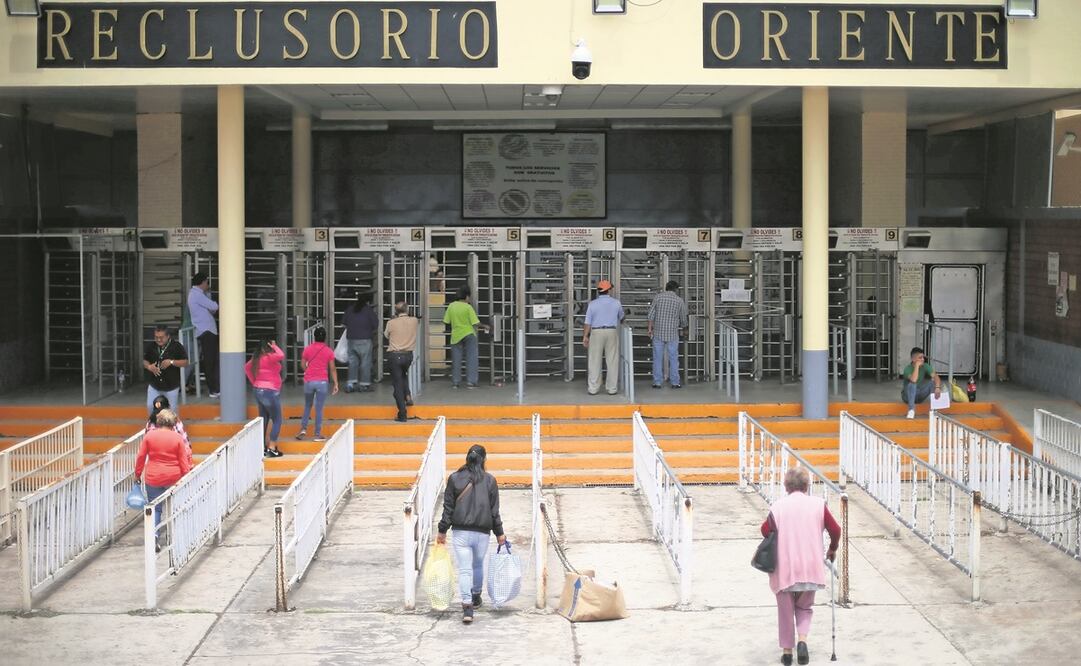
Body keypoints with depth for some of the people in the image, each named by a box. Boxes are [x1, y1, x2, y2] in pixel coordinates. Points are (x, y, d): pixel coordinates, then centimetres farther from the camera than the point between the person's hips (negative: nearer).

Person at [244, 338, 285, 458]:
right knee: (276, 420, -2)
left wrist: (254, 382, 18)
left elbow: (247, 367, 21)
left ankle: (263, 447, 17)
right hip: (270, 392, -9)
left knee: (263, 420, 14)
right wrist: (274, 346, -16)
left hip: (259, 391, 9)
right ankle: (272, 449, -6)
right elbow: (281, 355, -35)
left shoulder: (257, 359, 8)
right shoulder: (268, 357, -18)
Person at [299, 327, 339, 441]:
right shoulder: (329, 351, -2)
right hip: (322, 382, -1)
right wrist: (336, 384, 2)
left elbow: (302, 365, 5)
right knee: (319, 408, 2)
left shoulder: (307, 349, 1)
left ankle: (303, 428, 8)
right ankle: (318, 434, 3)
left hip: (309, 381, 2)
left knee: (307, 406, 19)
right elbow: (332, 369, -2)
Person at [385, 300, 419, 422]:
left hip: (395, 355, -3)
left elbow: (386, 335, 7)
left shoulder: (391, 323, -10)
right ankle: (408, 396, 16)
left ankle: (402, 414, 2)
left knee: (398, 384, 2)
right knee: (404, 375, 33)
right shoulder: (414, 321, -4)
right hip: (408, 355, 3)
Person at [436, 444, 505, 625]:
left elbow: (448, 507, -1)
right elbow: (494, 510, 1)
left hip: (460, 532, -1)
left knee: (464, 569, -2)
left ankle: (467, 607, -14)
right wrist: (499, 533, 9)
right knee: (478, 565, 22)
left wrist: (442, 531, 6)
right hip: (482, 533, 1)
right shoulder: (490, 481, -2)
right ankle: (476, 598, 39)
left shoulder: (454, 479, -3)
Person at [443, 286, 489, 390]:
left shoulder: (451, 306, -1)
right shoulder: (468, 307, -12)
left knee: (456, 360, 11)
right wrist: (484, 327, 3)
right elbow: (475, 323, -14)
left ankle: (455, 382, 12)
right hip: (469, 334, -3)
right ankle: (471, 382, -1)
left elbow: (446, 321, 3)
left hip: (456, 336, 4)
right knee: (471, 358, 3)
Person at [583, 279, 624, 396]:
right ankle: (612, 388, 6)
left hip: (596, 333, -1)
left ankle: (593, 389, 4)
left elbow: (588, 322, -5)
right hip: (612, 332, 1)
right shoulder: (616, 303, 2)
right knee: (612, 361, 5)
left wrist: (585, 337, 2)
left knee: (595, 362, 3)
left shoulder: (592, 304, -3)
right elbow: (621, 318, 20)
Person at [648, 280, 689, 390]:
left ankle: (657, 382, 8)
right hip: (672, 334, -1)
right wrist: (684, 328, 29)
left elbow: (651, 315, -3)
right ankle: (675, 382, 10)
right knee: (673, 358, 7)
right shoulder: (679, 301, 0)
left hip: (658, 333, 1)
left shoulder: (658, 297, 0)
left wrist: (650, 329, 4)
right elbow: (683, 319, 9)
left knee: (658, 358, 6)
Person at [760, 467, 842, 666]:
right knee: (805, 607, 19)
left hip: (783, 567, -1)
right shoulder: (818, 504, -1)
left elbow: (766, 531, -8)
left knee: (785, 610, 14)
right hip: (810, 567, 1)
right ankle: (802, 639, -3)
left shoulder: (777, 506, -4)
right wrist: (832, 550, 17)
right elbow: (835, 530, 0)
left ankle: (787, 650, 17)